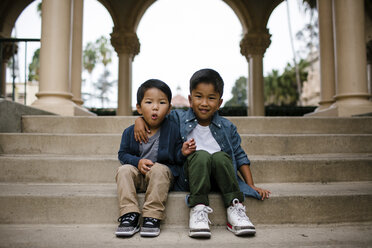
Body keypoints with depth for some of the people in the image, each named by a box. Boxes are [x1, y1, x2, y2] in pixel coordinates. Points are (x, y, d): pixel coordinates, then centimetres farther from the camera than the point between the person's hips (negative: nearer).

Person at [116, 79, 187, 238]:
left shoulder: (173, 130, -3)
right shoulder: (130, 132, 2)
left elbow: (177, 158, 0)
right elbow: (123, 154, 5)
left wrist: (183, 152, -25)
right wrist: (138, 162, -15)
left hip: (163, 175, -2)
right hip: (138, 177, 3)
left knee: (158, 169, -33)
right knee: (124, 170, -25)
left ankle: (152, 217, -29)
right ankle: (129, 216, -26)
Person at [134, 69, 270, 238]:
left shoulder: (227, 127, 6)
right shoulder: (179, 118, 4)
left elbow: (239, 156, 9)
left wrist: (251, 185, 4)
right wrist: (140, 120, -7)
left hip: (219, 177, 2)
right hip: (192, 176, -1)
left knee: (220, 156, -29)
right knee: (201, 155, -31)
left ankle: (235, 208, -24)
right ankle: (198, 209, -34)